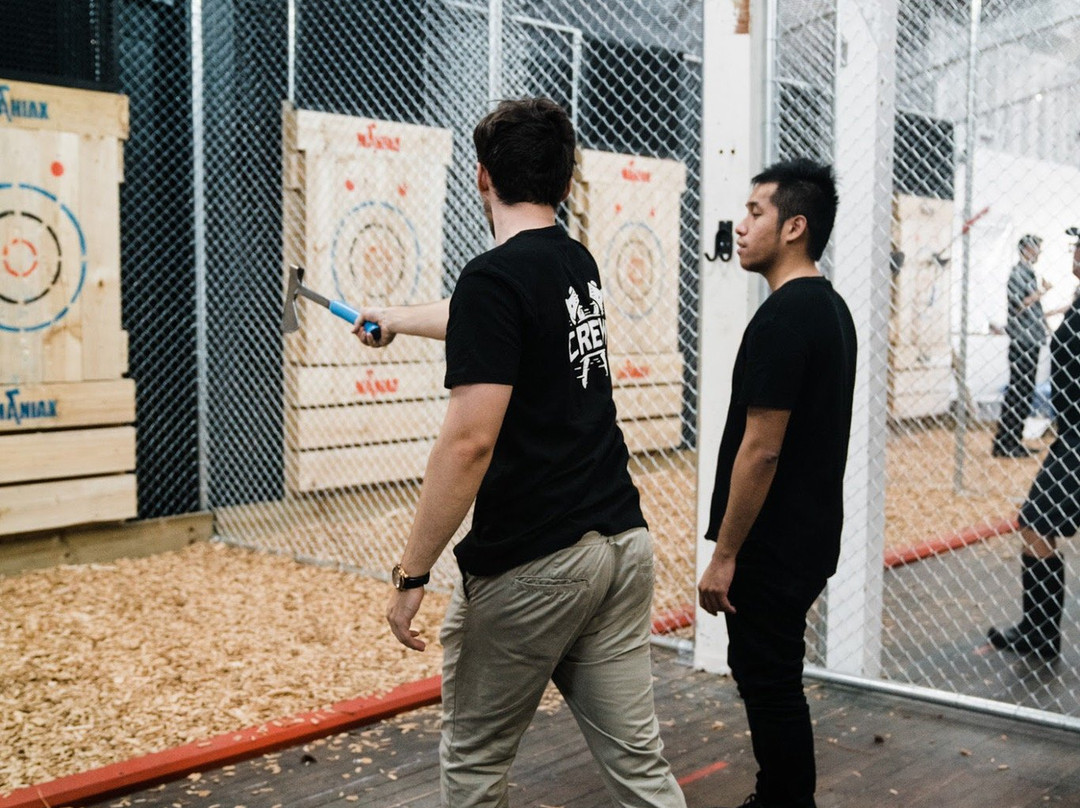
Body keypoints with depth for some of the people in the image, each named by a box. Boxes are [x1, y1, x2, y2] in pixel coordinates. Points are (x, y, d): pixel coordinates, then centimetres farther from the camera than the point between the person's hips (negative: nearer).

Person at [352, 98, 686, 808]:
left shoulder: (496, 276, -14)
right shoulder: (578, 263, 11)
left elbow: (469, 442, -21)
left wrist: (412, 573, -13)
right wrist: (399, 318, 47)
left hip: (530, 564, -7)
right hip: (623, 542, 7)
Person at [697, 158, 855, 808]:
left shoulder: (783, 317, -21)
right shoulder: (832, 308, 11)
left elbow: (761, 449, -23)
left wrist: (725, 555, -16)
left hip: (773, 549, -10)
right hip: (809, 537, 10)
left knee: (771, 685, 1)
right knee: (769, 677, 20)